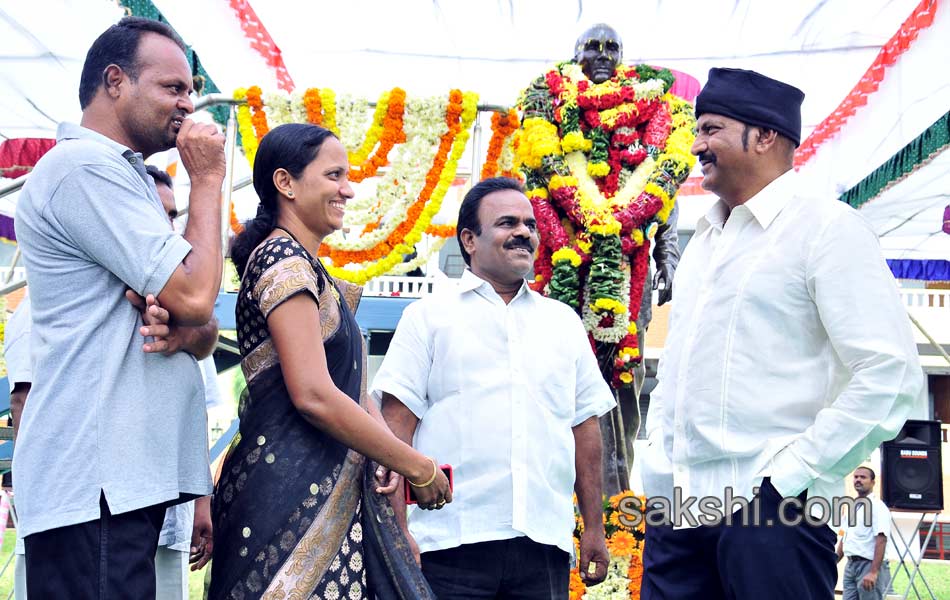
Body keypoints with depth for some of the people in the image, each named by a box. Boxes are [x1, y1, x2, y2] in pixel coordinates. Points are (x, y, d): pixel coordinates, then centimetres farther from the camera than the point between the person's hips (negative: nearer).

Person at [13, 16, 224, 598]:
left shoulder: (125, 178, 22)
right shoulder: (85, 167, -11)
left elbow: (205, 332, 17)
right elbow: (194, 296, -17)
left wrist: (182, 329, -8)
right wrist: (207, 179, -4)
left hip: (130, 477, 10)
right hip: (97, 481, -10)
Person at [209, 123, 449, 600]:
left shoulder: (309, 269, 19)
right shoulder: (284, 260, -11)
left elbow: (347, 384, 17)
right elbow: (314, 396, -20)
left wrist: (386, 447, -3)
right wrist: (418, 467, -12)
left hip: (331, 491, 9)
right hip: (292, 493, -9)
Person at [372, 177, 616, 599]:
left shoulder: (563, 322, 17)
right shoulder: (429, 317, 5)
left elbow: (585, 426, 17)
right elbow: (396, 426, -1)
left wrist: (594, 528, 13)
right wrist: (396, 531, -9)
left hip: (544, 544, 3)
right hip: (452, 544, -3)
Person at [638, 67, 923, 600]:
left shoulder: (826, 227, -5)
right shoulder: (705, 240, 18)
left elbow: (891, 376, -13)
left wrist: (793, 472, -16)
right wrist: (657, 462, 11)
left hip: (770, 507, -7)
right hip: (677, 507, 7)